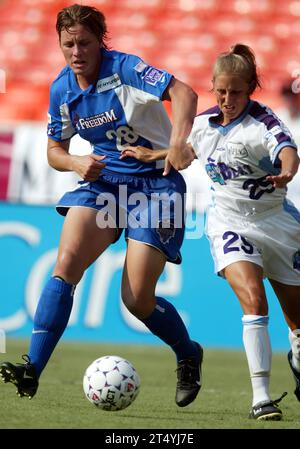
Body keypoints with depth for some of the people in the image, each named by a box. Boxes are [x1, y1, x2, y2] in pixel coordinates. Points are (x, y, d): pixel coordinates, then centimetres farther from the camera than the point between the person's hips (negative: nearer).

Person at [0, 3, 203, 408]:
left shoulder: (123, 68, -15)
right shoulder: (61, 90, 3)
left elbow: (183, 93, -26)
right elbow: (54, 150, 15)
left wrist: (178, 141, -43)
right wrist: (77, 163, -8)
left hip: (155, 183, -5)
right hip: (102, 180, 5)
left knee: (137, 299, -8)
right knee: (66, 262, -20)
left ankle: (189, 355, 22)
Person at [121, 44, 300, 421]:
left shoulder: (262, 121, -17)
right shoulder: (205, 121, -1)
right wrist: (153, 156, 23)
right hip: (230, 222, 2)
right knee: (253, 301, -23)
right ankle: (261, 397, -26)